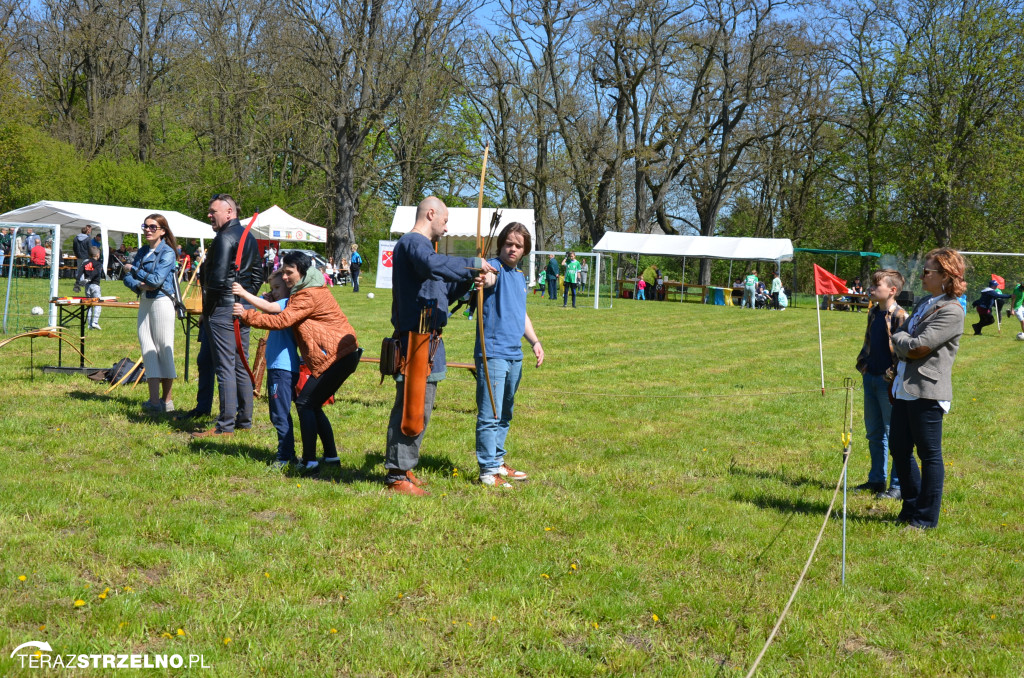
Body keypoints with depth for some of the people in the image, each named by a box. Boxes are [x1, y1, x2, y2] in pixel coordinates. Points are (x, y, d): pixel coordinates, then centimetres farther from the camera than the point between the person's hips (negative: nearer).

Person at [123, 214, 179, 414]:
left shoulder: (167, 253, -7)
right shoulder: (143, 252, 14)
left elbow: (156, 280, -18)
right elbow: (128, 278, 10)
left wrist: (133, 269, -7)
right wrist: (140, 285, -12)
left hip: (161, 302, -7)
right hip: (144, 303, 7)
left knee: (164, 349, -1)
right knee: (148, 349, 3)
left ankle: (166, 401, 6)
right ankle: (154, 400, 5)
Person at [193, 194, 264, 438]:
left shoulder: (225, 238, -14)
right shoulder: (249, 238, 15)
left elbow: (218, 278, -20)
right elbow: (258, 275, 20)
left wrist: (207, 309, -10)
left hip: (222, 308, -9)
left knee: (225, 367, -7)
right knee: (241, 365, 14)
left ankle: (225, 426, -5)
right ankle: (244, 419, 20)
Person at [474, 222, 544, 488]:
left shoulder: (520, 276, 17)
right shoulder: (495, 268, -9)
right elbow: (488, 278, -35)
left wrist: (534, 341, 20)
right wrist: (484, 276, -57)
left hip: (514, 356, 9)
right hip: (493, 354, -9)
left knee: (504, 416, 18)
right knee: (490, 416, -8)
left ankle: (498, 462, 29)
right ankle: (488, 471, -4)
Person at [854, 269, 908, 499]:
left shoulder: (899, 316, -15)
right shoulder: (873, 313, 10)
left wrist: (895, 378, -19)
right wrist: (863, 365, 12)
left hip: (889, 382, -8)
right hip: (870, 378, 8)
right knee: (874, 433, 16)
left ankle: (898, 486, 7)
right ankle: (876, 480, 27)